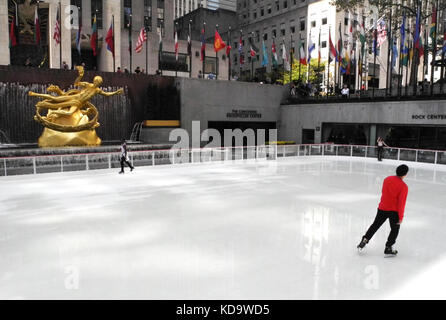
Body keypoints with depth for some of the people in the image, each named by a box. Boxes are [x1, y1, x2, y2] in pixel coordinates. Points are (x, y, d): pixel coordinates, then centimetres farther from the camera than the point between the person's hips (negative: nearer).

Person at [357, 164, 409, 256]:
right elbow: (401, 203, -16)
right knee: (395, 229, 15)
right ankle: (388, 248, 17)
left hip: (382, 208, 4)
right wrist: (401, 217, -9)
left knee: (375, 225, 18)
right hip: (394, 211, -4)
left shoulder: (387, 179, -2)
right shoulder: (404, 186, -17)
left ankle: (365, 239, 10)